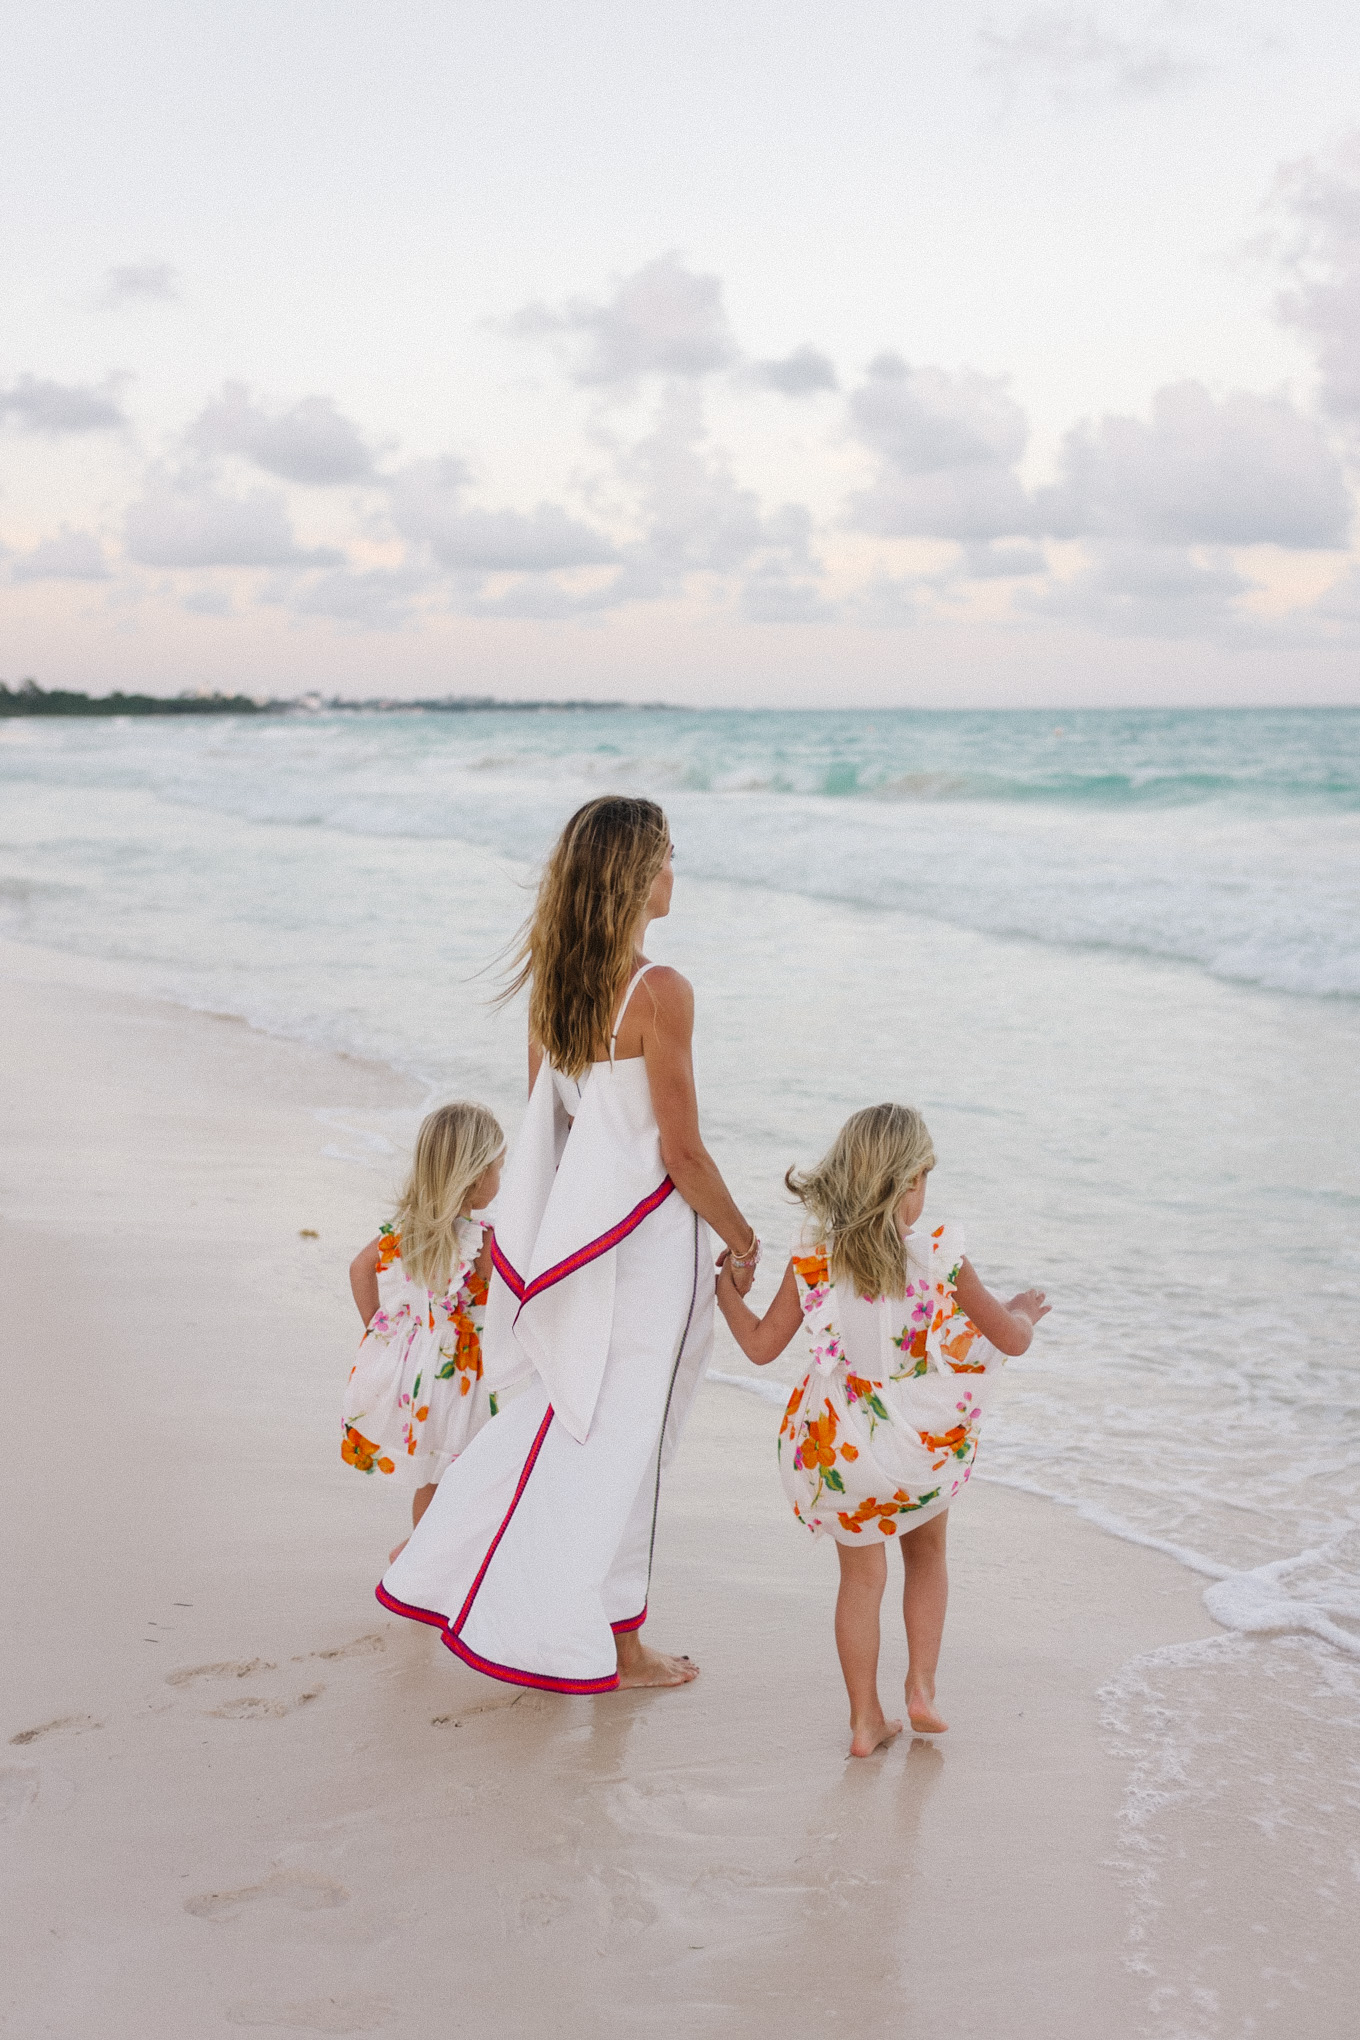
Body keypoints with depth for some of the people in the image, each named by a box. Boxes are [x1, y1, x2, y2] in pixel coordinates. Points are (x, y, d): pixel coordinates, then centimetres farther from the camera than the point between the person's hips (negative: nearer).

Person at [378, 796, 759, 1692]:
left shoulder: (552, 980, 3)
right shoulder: (659, 993, -20)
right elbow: (682, 1152, -17)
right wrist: (743, 1241, -4)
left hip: (574, 1215, 7)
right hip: (646, 1233, -7)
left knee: (563, 1411, 22)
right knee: (622, 1433, 4)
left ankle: (457, 1574, 31)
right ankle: (611, 1640, 17)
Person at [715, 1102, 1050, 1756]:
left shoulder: (812, 1261, -13)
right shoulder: (941, 1259, -16)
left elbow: (761, 1345, -4)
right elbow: (1011, 1338, -5)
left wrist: (723, 1283, 12)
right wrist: (1025, 1310, 19)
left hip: (843, 1450, 1)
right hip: (925, 1447, -1)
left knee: (861, 1577, 17)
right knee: (926, 1552, 27)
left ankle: (865, 1720, 21)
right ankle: (921, 1688, 22)